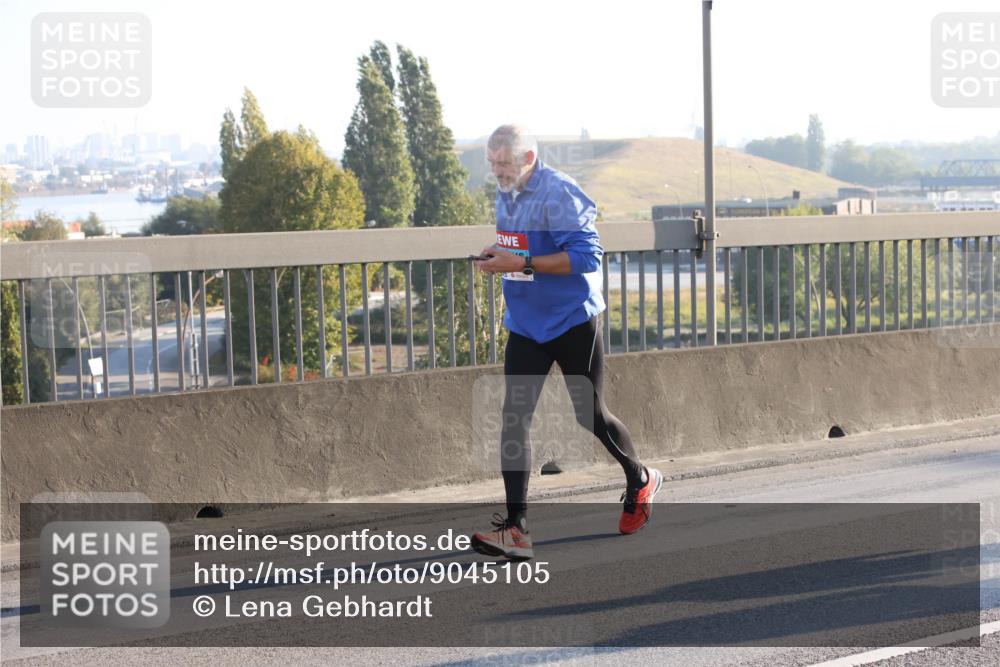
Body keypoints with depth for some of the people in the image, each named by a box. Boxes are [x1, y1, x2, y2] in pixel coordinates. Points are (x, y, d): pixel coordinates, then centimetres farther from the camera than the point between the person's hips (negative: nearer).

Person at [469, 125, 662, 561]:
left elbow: (586, 254, -24)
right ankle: (515, 529, -10)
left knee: (591, 416, 8)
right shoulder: (506, 193, 9)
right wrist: (498, 257, 1)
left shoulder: (558, 193, -19)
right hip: (525, 325, 7)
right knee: (514, 418, -7)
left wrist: (521, 264, -27)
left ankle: (640, 481, 37)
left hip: (572, 322, -7)